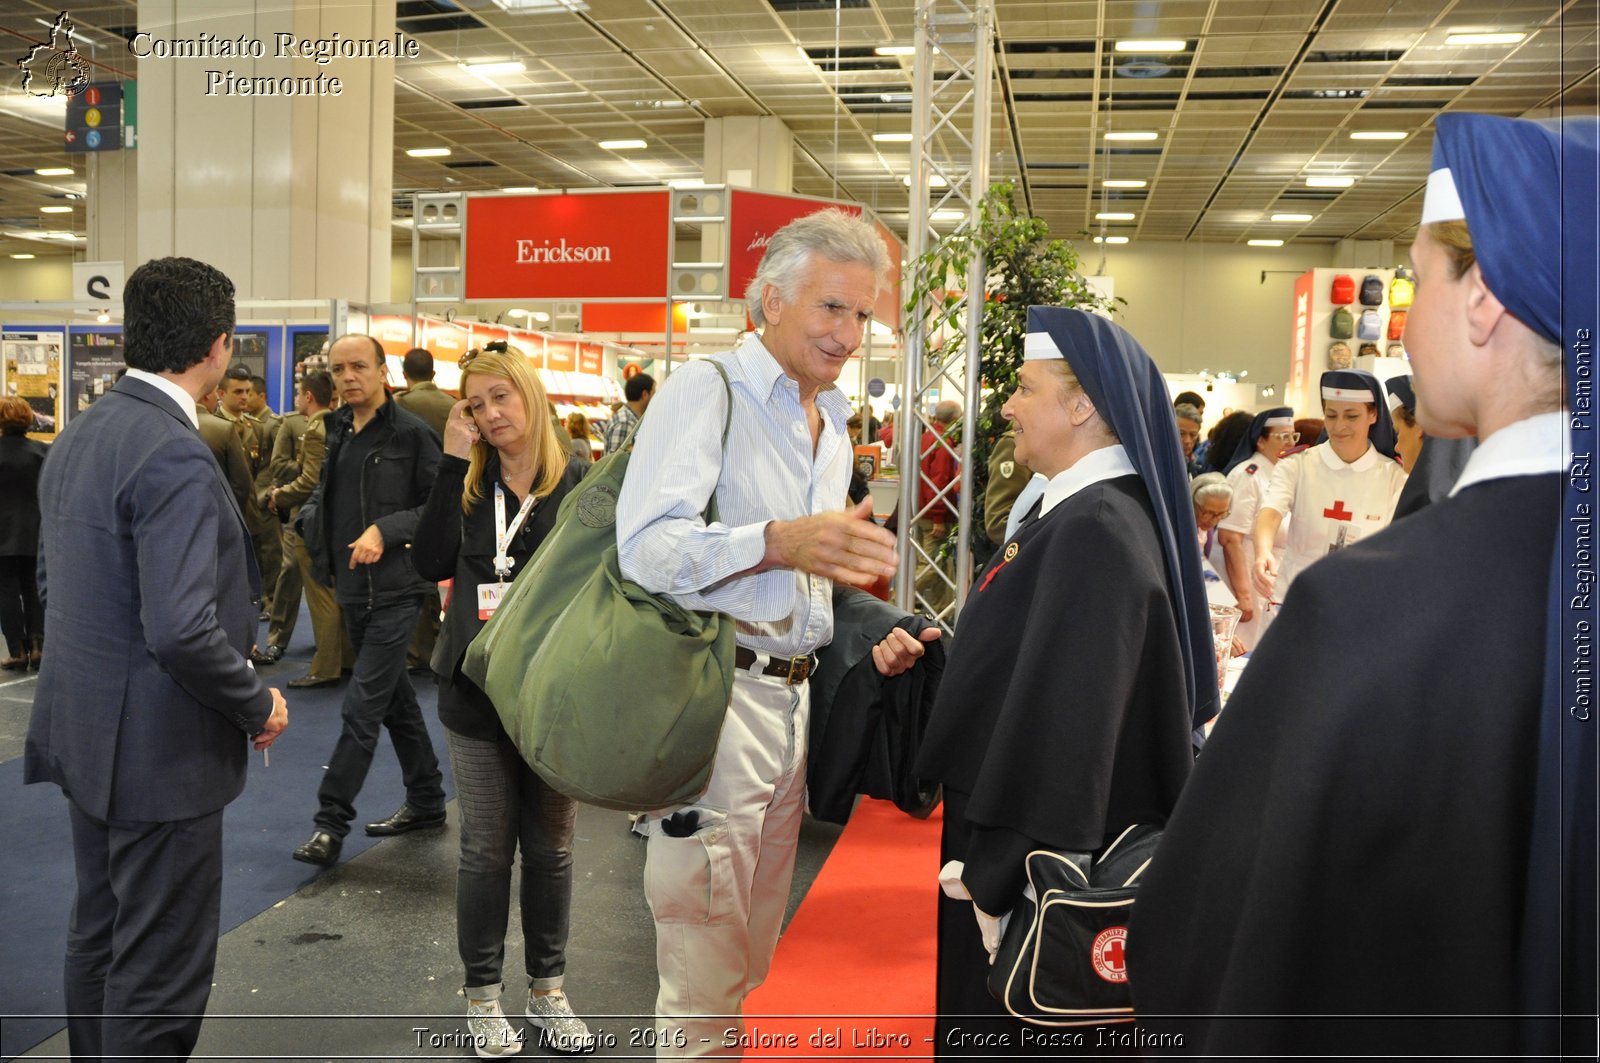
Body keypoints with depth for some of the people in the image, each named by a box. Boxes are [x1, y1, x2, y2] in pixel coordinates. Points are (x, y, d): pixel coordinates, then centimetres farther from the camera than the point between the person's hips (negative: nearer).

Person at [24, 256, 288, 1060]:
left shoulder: (77, 435, 7)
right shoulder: (175, 457, -23)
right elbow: (182, 631, -29)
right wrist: (258, 706, -14)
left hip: (85, 733, 10)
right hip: (158, 750, -10)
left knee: (98, 937, 24)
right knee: (160, 972, 4)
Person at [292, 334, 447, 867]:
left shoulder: (411, 433, -10)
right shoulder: (339, 430, 11)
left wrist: (386, 529, -22)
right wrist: (311, 515, 4)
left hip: (395, 589, -8)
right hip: (352, 586, 8)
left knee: (362, 707, -7)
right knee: (396, 699, 17)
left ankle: (332, 821, 1)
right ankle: (426, 801, 30)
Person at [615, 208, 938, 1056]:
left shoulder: (831, 424, 17)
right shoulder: (708, 390, -10)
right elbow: (646, 547, -24)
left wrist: (868, 642, 8)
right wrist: (780, 541, -37)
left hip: (791, 697, 8)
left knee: (748, 956, 20)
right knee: (703, 972, 1)